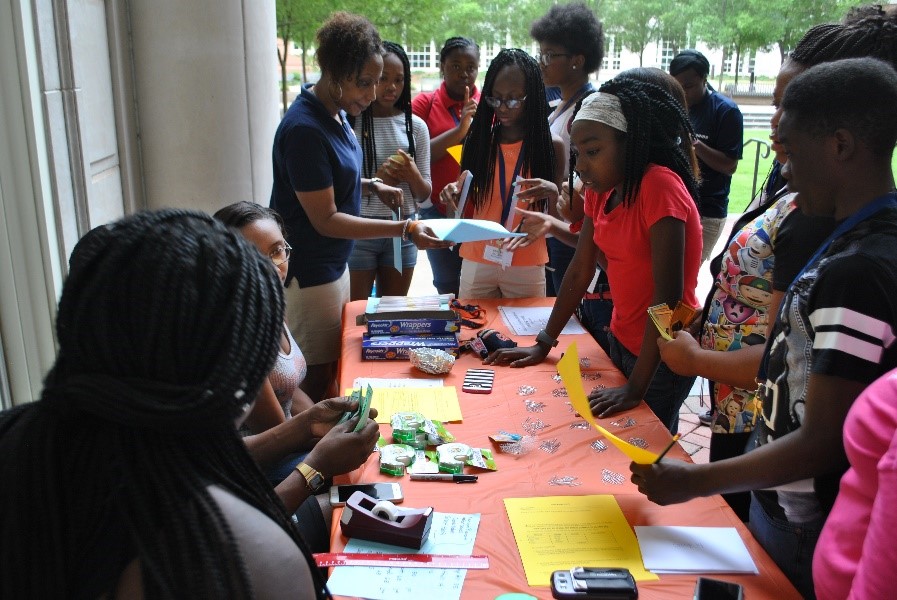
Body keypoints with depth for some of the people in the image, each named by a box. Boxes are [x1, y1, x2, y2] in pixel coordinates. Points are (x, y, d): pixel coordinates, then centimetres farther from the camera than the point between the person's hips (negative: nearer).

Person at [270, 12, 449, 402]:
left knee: (334, 369, 19)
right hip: (308, 277, -9)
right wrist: (405, 230, -25)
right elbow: (325, 220, -22)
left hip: (334, 266, 9)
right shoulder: (304, 129, -23)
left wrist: (371, 186, 2)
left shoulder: (336, 113, 5)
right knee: (315, 385, 3)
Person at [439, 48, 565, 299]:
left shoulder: (551, 145, -2)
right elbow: (467, 210, 8)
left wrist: (552, 192, -18)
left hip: (527, 266, -1)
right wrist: (456, 193, -13)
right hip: (477, 261, 2)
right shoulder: (479, 139, 3)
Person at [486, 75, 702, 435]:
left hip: (662, 354, -7)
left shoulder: (659, 186, -24)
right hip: (621, 340, 7)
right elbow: (580, 271, 5)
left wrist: (635, 389, -26)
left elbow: (667, 294, -26)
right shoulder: (600, 189, 1)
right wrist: (543, 345, 3)